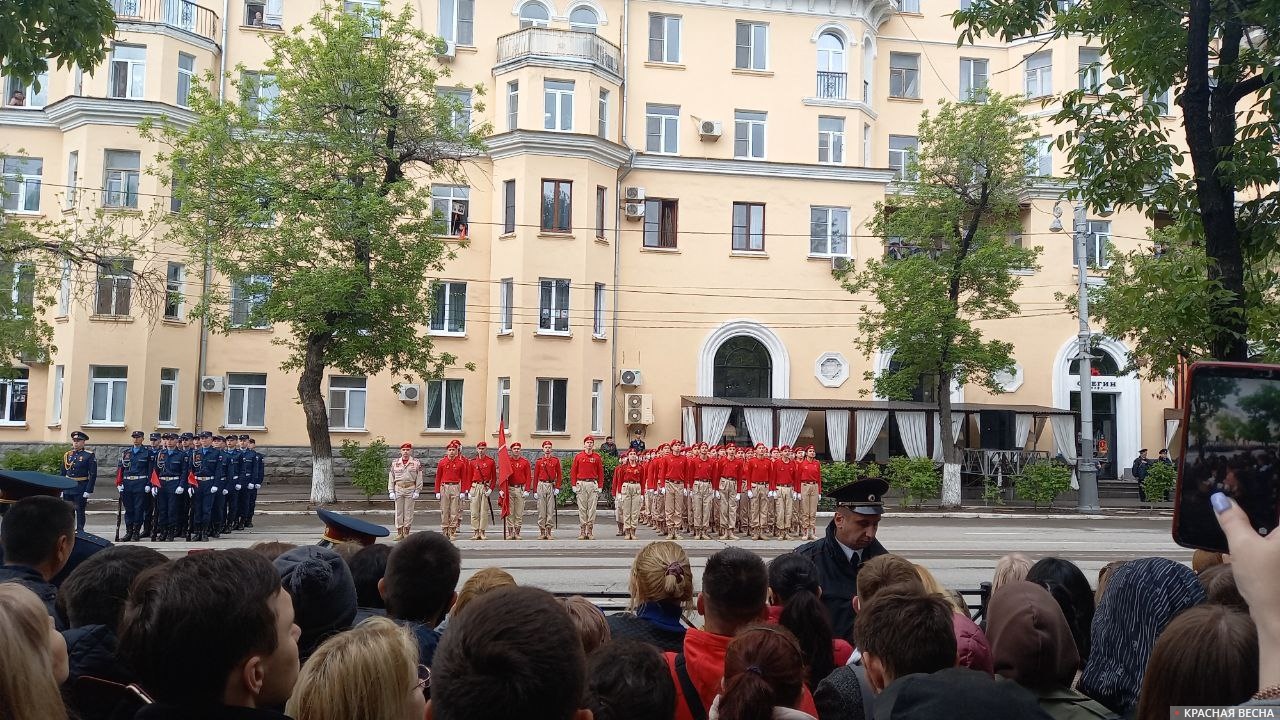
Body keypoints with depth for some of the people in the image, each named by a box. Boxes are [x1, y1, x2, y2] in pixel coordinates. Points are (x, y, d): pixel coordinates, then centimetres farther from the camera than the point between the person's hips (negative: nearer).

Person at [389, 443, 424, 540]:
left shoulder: (416, 463, 2)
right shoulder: (395, 463, 8)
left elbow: (419, 478, 1)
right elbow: (391, 477, 9)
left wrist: (417, 491, -5)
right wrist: (391, 491, 2)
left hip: (410, 489, -2)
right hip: (398, 489, 2)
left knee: (408, 511, 1)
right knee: (398, 511, 3)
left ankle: (407, 532, 9)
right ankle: (399, 532, 8)